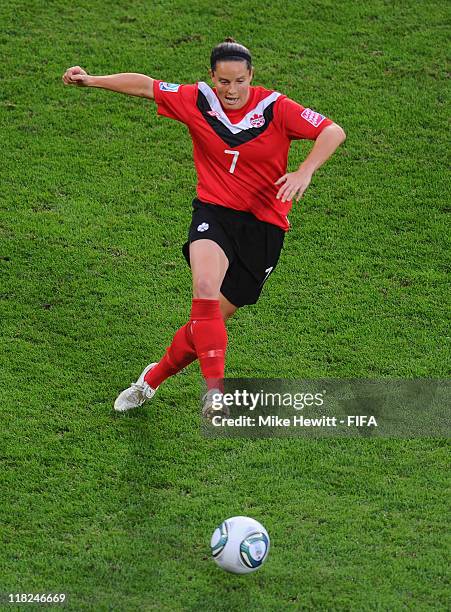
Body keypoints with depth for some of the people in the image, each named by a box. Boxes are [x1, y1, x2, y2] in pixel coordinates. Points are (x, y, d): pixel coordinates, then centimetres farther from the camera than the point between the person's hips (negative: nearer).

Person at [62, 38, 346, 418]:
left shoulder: (275, 108, -10)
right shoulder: (196, 101, -2)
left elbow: (333, 132, -14)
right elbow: (145, 86, 11)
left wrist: (305, 172, -29)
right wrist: (91, 80, 10)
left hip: (264, 225, -1)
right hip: (214, 212, 1)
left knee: (213, 319, 2)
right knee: (206, 288, -31)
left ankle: (153, 378, 25)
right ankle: (215, 388, -33)